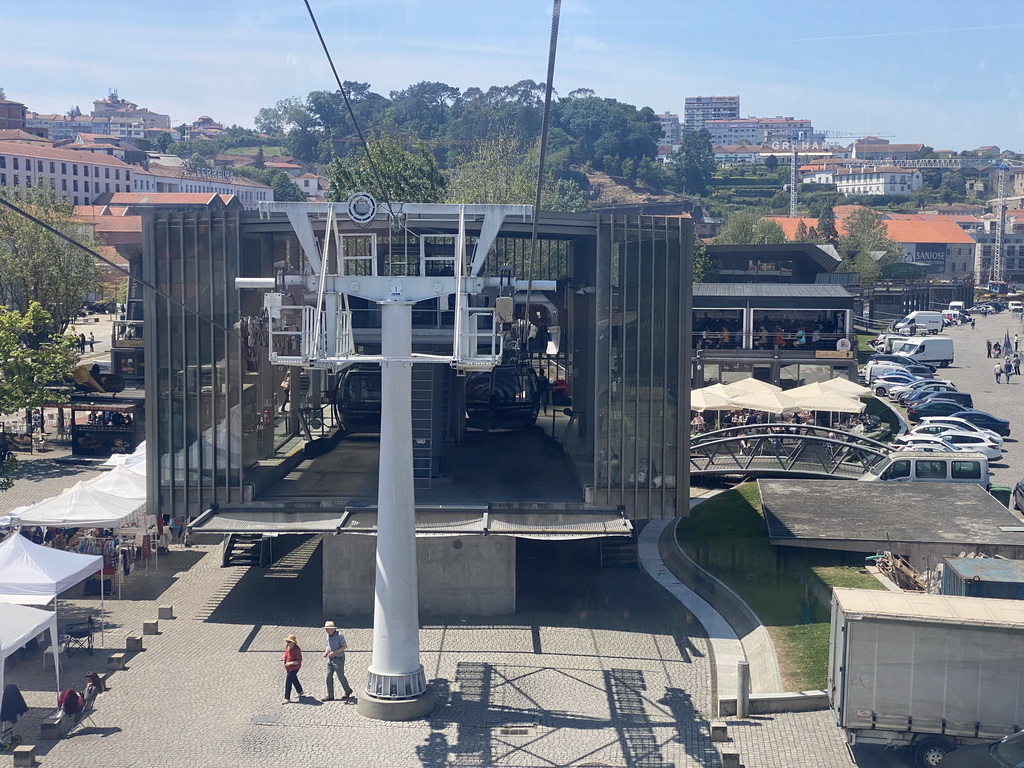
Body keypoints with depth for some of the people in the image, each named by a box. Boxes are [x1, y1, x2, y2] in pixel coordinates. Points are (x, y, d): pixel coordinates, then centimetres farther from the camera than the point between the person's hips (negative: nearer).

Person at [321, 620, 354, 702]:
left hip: (338, 659, -7)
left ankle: (348, 691, 27)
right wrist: (326, 652, -3)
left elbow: (345, 646, -17)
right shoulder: (328, 635, 5)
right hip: (330, 659, 7)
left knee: (341, 677, 5)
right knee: (329, 677, 4)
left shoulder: (339, 635, -17)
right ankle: (330, 696, 10)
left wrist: (334, 652, -23)